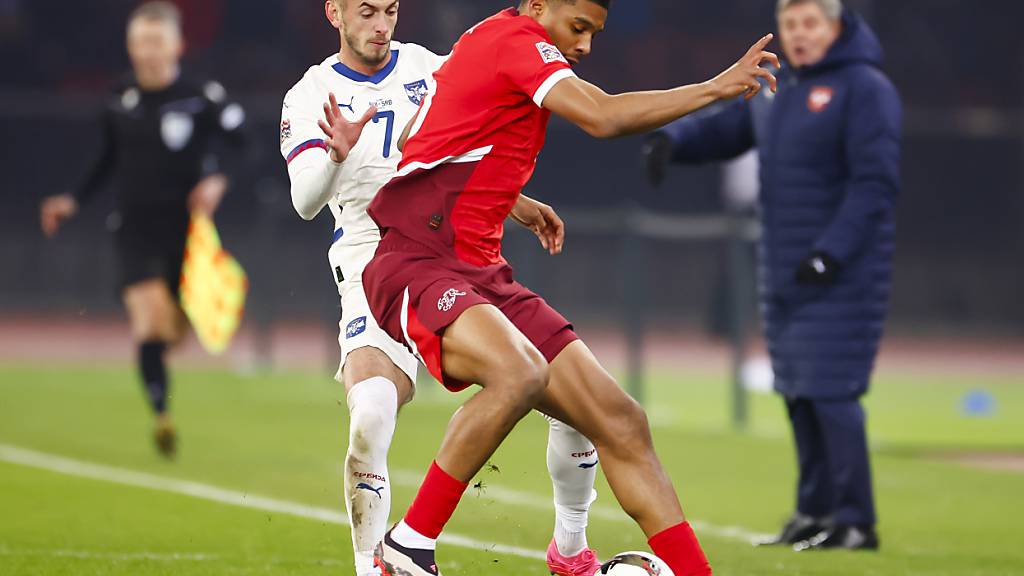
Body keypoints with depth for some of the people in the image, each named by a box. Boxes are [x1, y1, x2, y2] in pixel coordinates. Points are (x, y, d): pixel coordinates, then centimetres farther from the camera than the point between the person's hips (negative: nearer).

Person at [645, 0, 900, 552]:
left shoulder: (864, 89, -10)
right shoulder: (776, 91, 16)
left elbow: (876, 183, -16)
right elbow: (722, 128, 22)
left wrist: (832, 253, -24)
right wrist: (672, 138, -1)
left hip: (841, 277, -8)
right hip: (785, 278, 8)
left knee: (830, 393, -13)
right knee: (798, 393, 10)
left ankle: (855, 522, -9)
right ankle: (815, 511, 18)